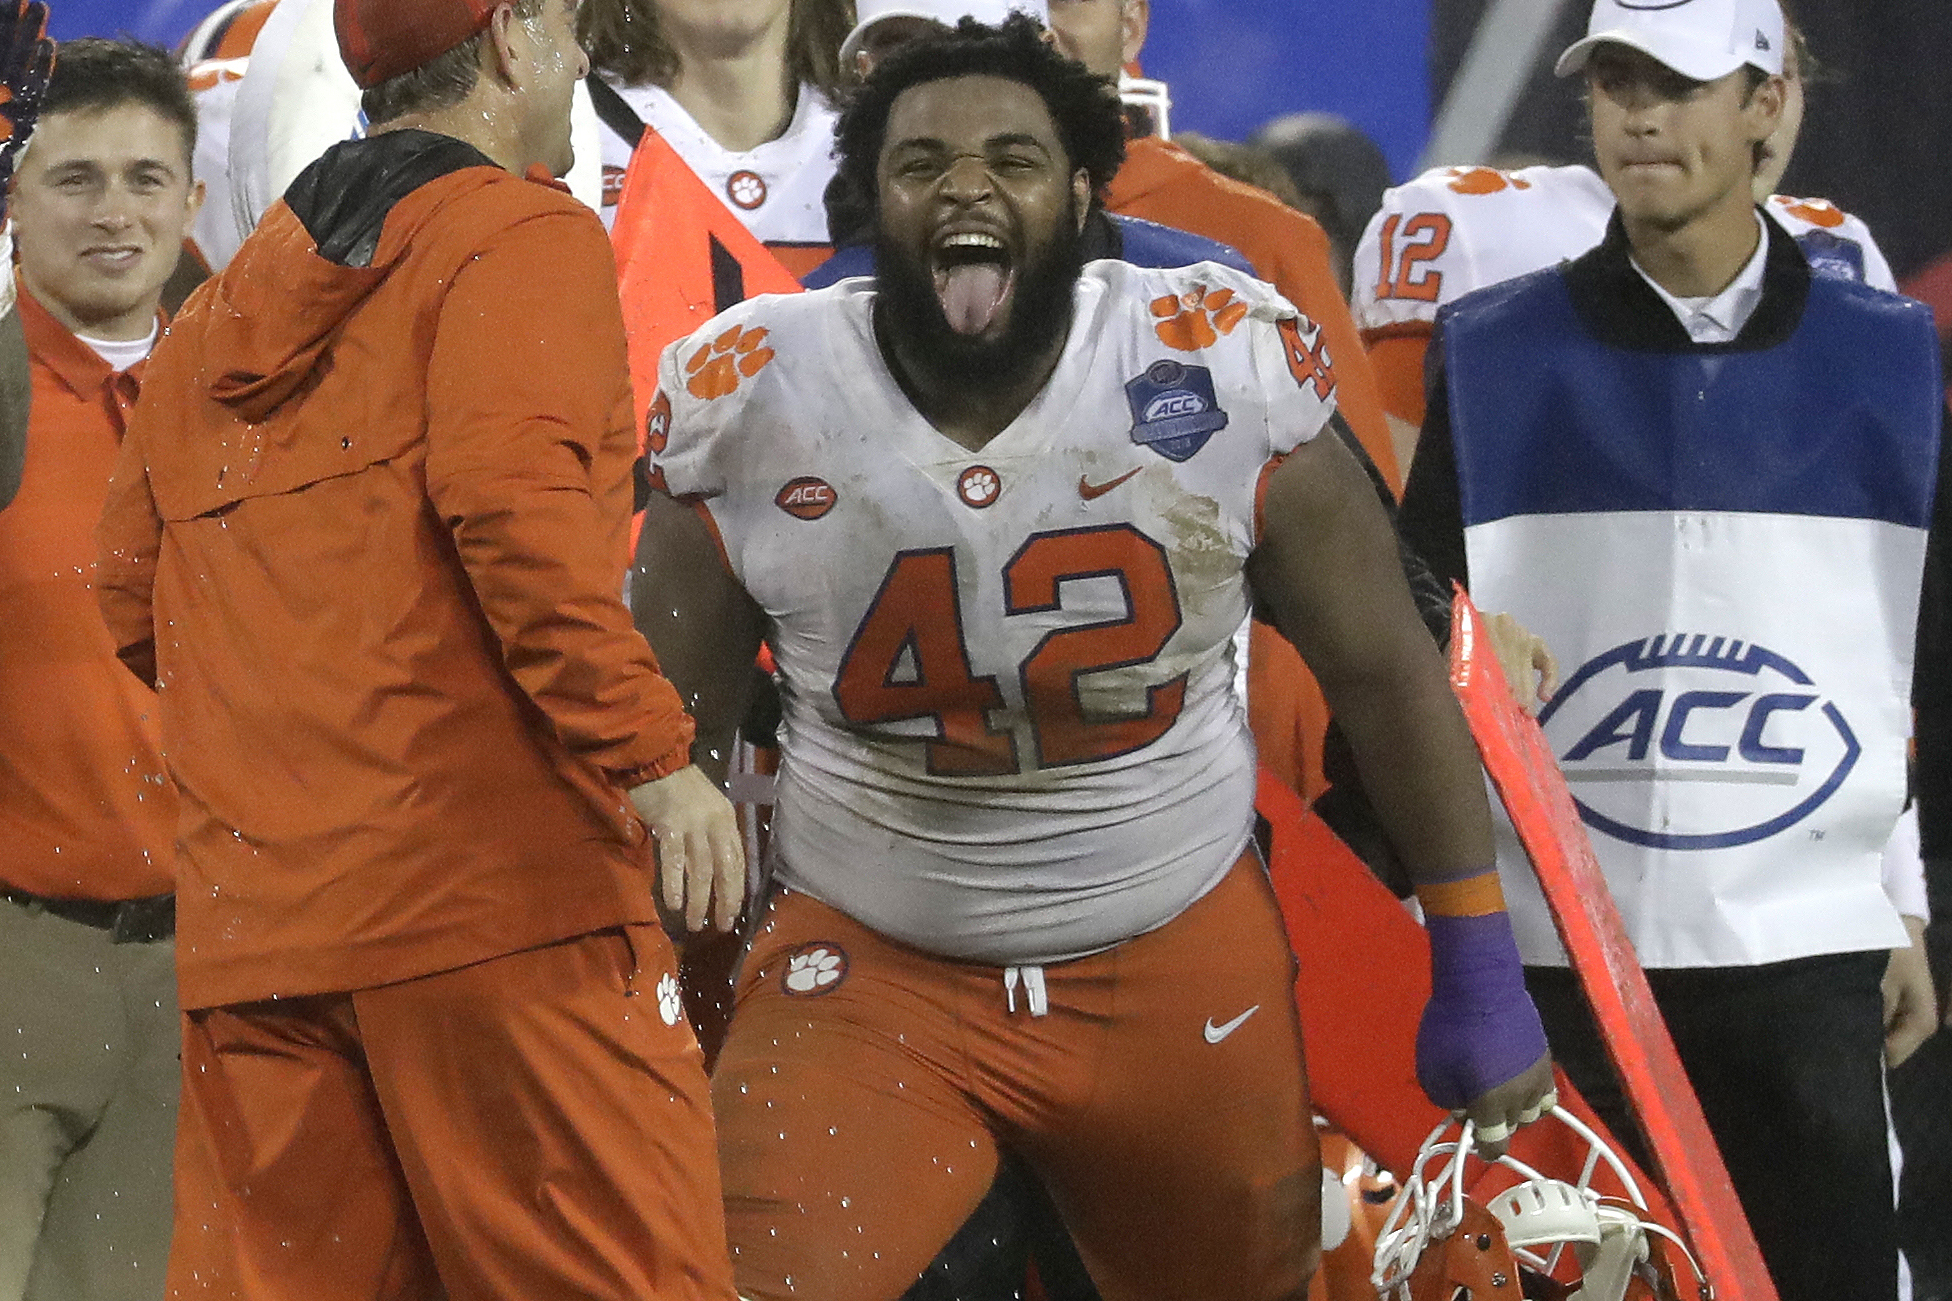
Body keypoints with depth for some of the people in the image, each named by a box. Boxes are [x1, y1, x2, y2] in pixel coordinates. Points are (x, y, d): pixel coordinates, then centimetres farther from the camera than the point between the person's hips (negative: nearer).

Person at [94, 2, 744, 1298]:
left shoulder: (214, 316, 22)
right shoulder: (522, 236, 0)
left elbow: (137, 607, 20)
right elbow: (512, 496, -17)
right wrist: (648, 751, -16)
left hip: (248, 929, 7)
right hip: (496, 896, -7)